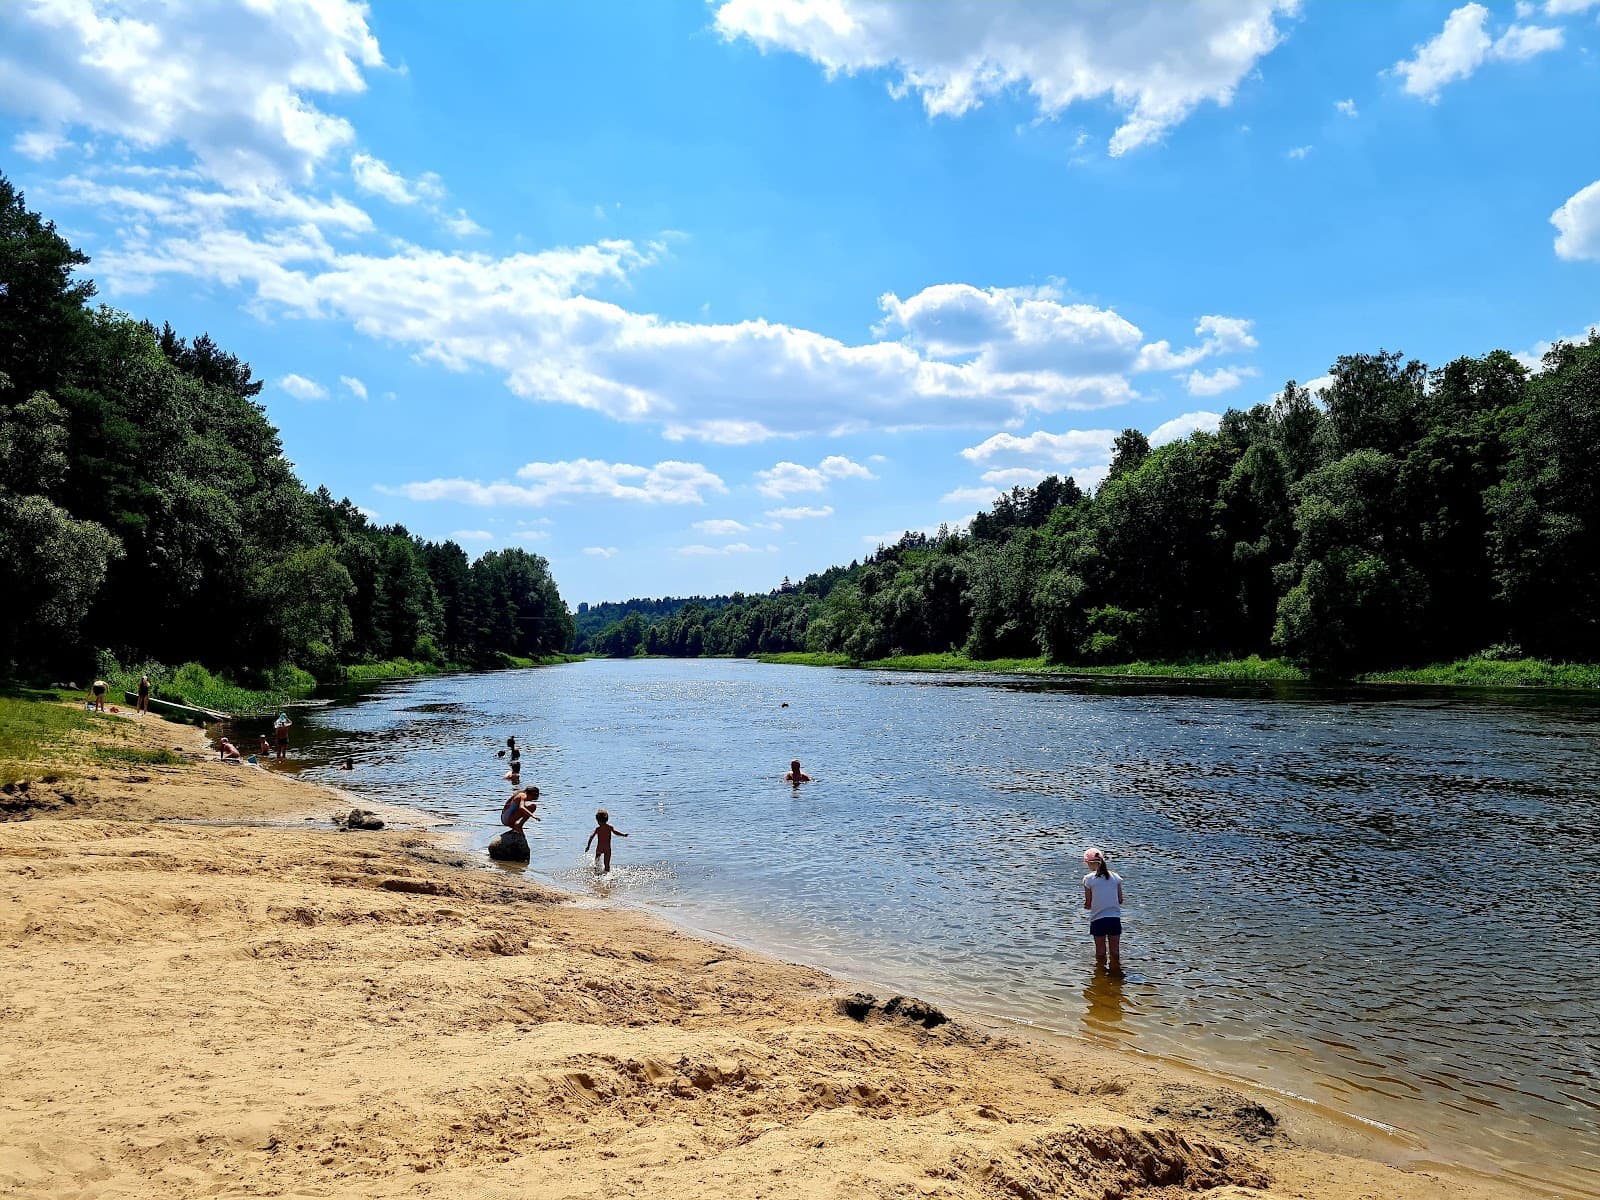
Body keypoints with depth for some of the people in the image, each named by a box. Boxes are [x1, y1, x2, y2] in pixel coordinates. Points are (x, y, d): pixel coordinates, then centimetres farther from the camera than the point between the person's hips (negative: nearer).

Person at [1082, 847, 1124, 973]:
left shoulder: (1089, 879, -8)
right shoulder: (1115, 876, 2)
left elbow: (1088, 904, -5)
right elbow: (1120, 900, 7)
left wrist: (1085, 905, 17)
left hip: (1098, 919, -3)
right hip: (1115, 918, 3)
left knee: (1101, 954, 8)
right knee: (1115, 953, 12)